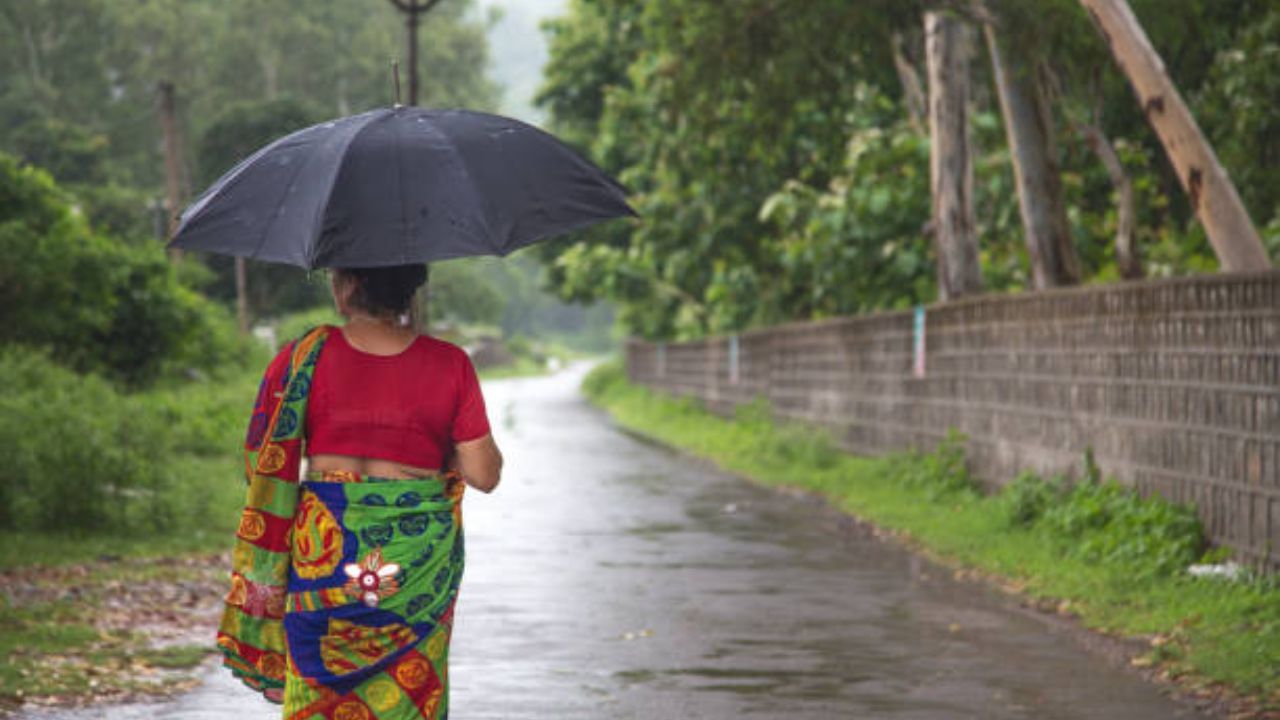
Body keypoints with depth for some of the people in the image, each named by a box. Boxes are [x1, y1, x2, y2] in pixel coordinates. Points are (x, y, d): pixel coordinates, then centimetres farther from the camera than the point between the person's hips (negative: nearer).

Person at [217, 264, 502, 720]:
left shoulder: (302, 358, -4)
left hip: (323, 549, 0)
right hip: (420, 558, 0)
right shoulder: (450, 366, -3)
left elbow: (258, 465, -1)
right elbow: (485, 475, -2)